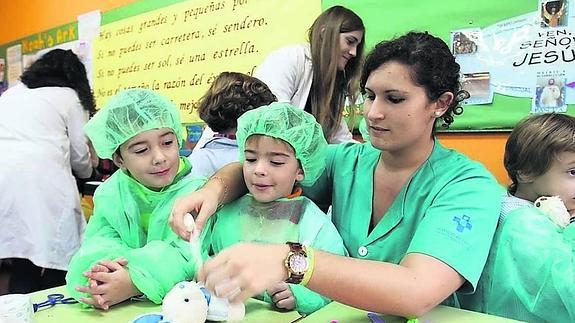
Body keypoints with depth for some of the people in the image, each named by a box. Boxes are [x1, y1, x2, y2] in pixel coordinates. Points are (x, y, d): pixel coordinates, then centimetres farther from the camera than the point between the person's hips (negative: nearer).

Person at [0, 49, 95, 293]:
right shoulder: (68, 96, 12)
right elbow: (79, 155, 11)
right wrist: (86, 173, 32)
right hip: (44, 185, -5)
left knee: (21, 270, 11)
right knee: (55, 268, 3)